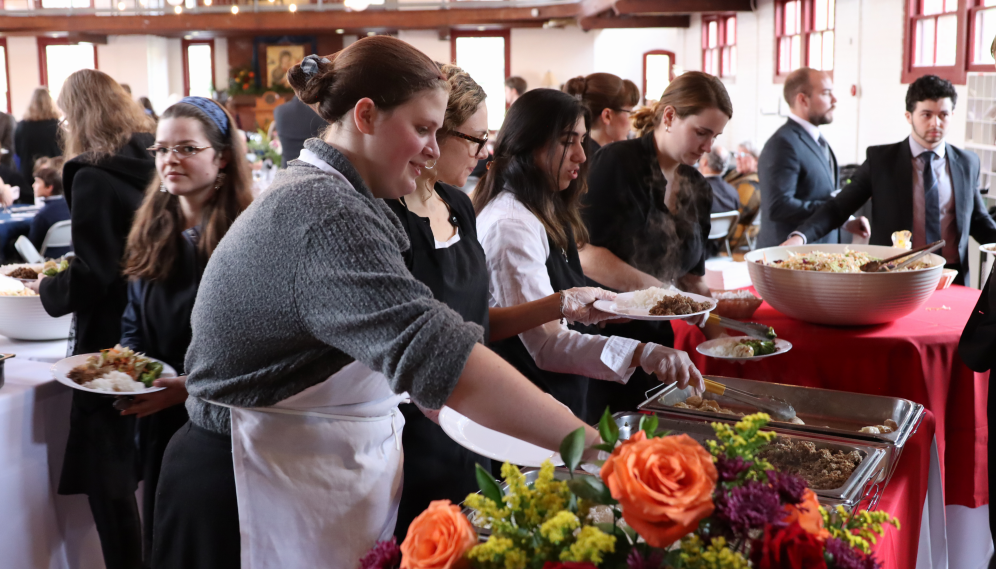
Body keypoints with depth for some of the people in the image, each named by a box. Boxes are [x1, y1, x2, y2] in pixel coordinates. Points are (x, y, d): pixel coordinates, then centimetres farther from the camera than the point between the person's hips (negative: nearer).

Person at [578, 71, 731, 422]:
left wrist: (717, 333, 1)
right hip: (602, 336, -6)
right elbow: (587, 256, -20)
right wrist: (658, 290, -23)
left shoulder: (697, 190, 11)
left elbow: (689, 277, 15)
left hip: (656, 341, 7)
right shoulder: (618, 163, -11)